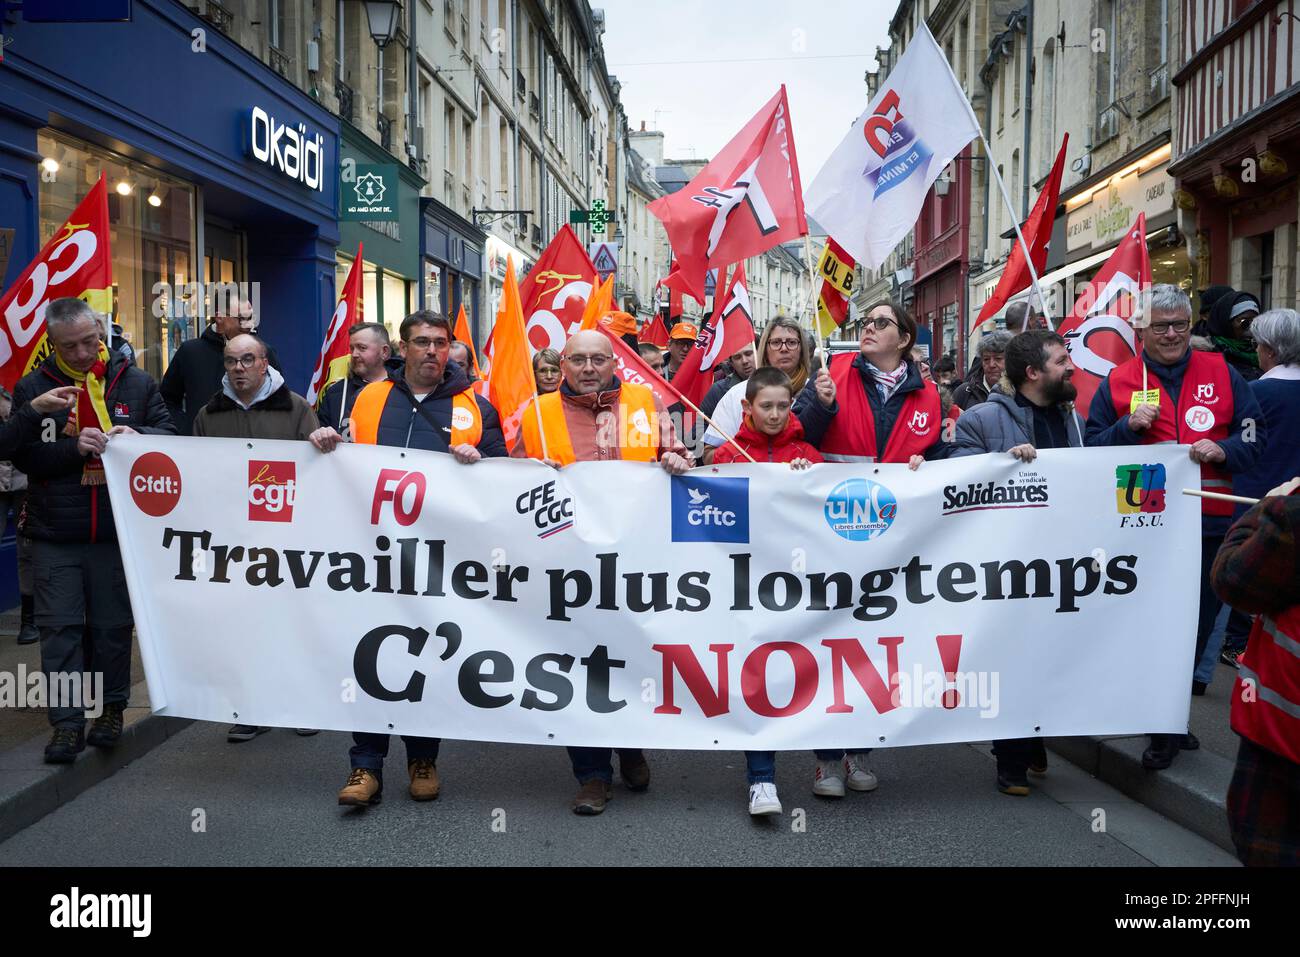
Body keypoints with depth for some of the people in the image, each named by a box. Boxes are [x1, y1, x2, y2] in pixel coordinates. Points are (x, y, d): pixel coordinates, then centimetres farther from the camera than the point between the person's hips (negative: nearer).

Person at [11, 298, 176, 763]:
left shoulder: (135, 382, 4)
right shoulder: (33, 387, 3)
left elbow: (170, 436, 2)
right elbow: (24, 454, -3)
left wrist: (137, 435, -19)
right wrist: (74, 447, -20)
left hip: (118, 532, 0)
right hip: (54, 536, 0)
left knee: (114, 628, 9)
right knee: (60, 629, 2)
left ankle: (112, 710, 25)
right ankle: (67, 724, 10)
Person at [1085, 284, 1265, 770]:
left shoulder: (1221, 373, 8)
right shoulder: (1118, 382, 4)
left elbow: (1255, 436, 8)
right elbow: (1091, 448, 4)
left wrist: (1223, 450, -12)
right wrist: (1128, 426, -13)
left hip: (1210, 525, 2)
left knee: (1196, 626, 11)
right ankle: (1167, 729, 16)